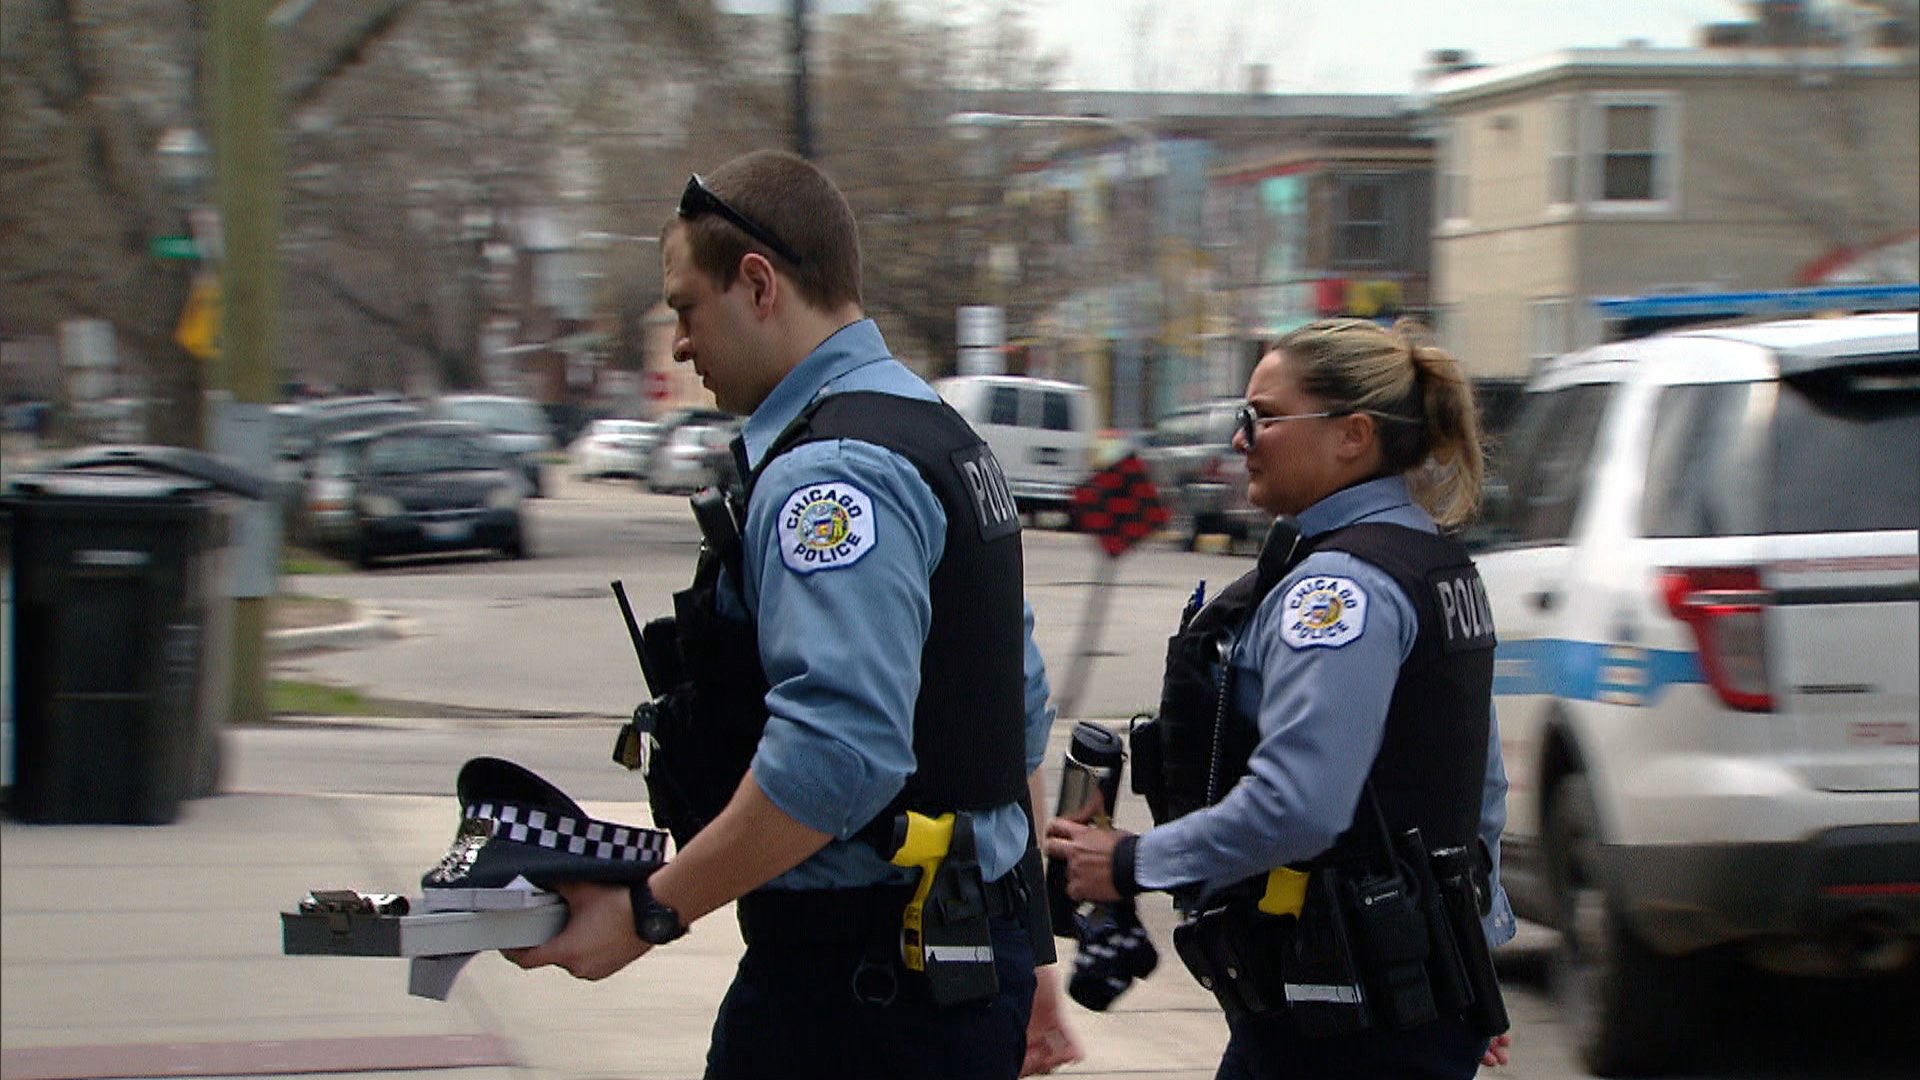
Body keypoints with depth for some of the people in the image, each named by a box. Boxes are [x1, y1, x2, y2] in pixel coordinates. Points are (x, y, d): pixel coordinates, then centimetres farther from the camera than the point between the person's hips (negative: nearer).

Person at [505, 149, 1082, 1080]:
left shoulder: (828, 474, -17)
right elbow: (1022, 712, 20)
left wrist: (649, 914, -21)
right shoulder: (941, 437, 16)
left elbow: (836, 754, -28)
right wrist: (1024, 951, 24)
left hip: (854, 993, -10)